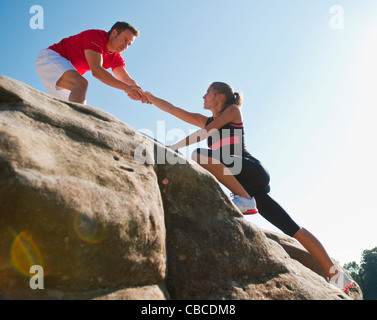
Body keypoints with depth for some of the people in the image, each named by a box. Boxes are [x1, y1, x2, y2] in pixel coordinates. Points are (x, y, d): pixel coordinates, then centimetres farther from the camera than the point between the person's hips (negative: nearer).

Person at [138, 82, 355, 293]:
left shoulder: (233, 110, 8)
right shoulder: (207, 120, 26)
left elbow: (205, 133, -6)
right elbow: (174, 110, 22)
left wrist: (174, 147, -9)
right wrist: (149, 97, 16)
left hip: (252, 170, -7)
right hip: (244, 183, 7)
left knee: (200, 155, -26)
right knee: (292, 229, 2)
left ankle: (245, 199, -25)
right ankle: (335, 274, 3)